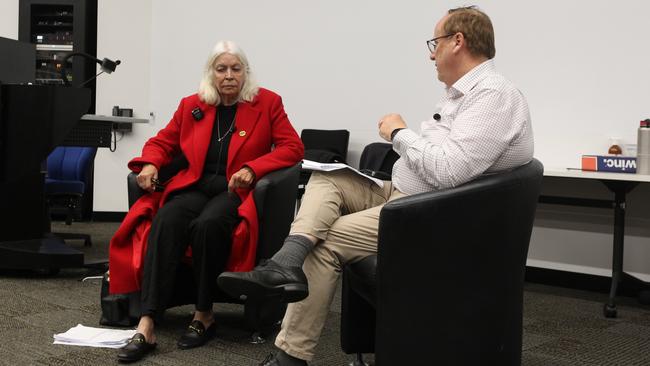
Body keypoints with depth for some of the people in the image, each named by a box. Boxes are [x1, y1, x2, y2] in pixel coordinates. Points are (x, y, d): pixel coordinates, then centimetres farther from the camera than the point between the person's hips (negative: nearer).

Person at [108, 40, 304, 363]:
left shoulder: (267, 103, 5)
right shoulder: (191, 105, 14)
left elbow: (293, 148, -1)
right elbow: (162, 142, 21)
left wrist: (252, 169, -16)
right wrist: (149, 165, -3)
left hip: (236, 191, -3)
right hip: (195, 187, 3)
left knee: (207, 224, -36)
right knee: (165, 222, -31)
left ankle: (204, 316, -18)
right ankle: (146, 327, -36)